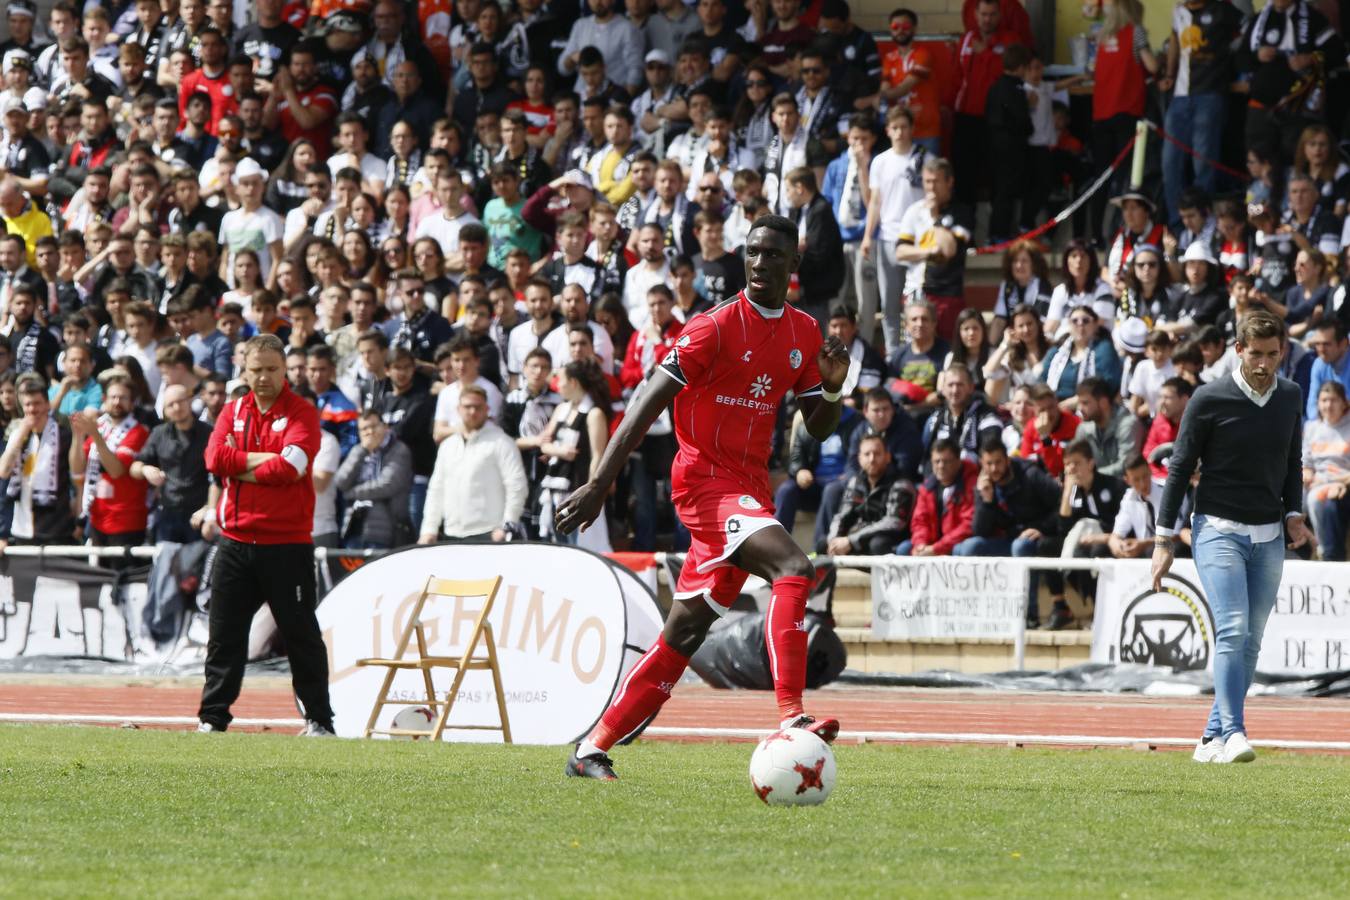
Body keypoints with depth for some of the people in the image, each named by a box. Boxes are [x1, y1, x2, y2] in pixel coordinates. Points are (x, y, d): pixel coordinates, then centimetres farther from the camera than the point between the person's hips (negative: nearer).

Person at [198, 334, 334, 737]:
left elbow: (291, 465, -17)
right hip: (236, 542, 4)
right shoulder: (233, 411, 11)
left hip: (287, 543, -4)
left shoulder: (301, 413, -2)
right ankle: (212, 717, 10)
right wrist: (263, 460, -12)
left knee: (301, 634, 1)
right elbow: (215, 458, -5)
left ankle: (318, 720, 6)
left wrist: (241, 470, -9)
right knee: (224, 633, 5)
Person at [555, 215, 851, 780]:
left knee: (685, 633, 8)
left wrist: (833, 388, -5)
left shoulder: (804, 335, 10)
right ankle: (791, 718, -36)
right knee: (793, 568, -28)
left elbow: (818, 429, 18)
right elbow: (649, 405, -13)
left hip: (750, 486, 7)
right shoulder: (717, 326, -10)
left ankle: (592, 749, 15)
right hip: (705, 475, -7)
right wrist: (599, 485, -18)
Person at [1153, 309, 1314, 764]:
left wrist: (1293, 513, 3)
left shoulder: (1290, 396, 7)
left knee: (1250, 642, 3)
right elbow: (1180, 467, -3)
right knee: (1232, 629, -20)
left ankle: (1213, 738, 11)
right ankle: (1233, 733, -27)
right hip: (1218, 532, -5)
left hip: (1268, 538, 5)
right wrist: (1164, 539, -4)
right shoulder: (1210, 399, -8)